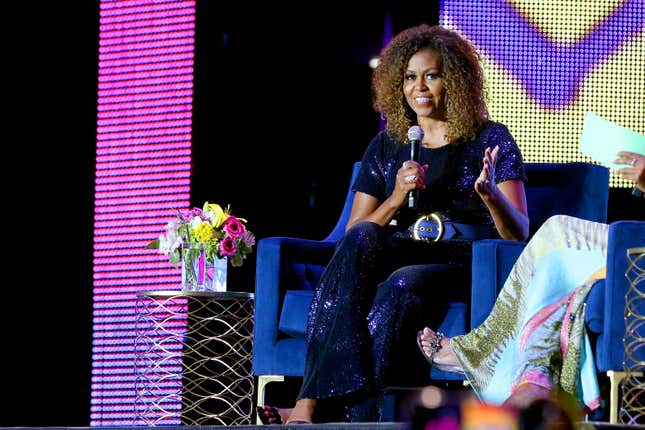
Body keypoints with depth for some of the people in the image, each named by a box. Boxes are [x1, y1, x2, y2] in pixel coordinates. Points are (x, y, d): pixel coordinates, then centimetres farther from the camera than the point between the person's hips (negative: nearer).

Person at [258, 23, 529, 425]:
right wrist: (396, 199, -6)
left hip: (466, 270, -3)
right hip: (397, 256, 3)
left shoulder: (491, 139, 8)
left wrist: (490, 193, -22)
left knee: (402, 285, -38)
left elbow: (518, 233, 0)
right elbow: (354, 232, 13)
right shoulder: (387, 146, 18)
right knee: (361, 240, -33)